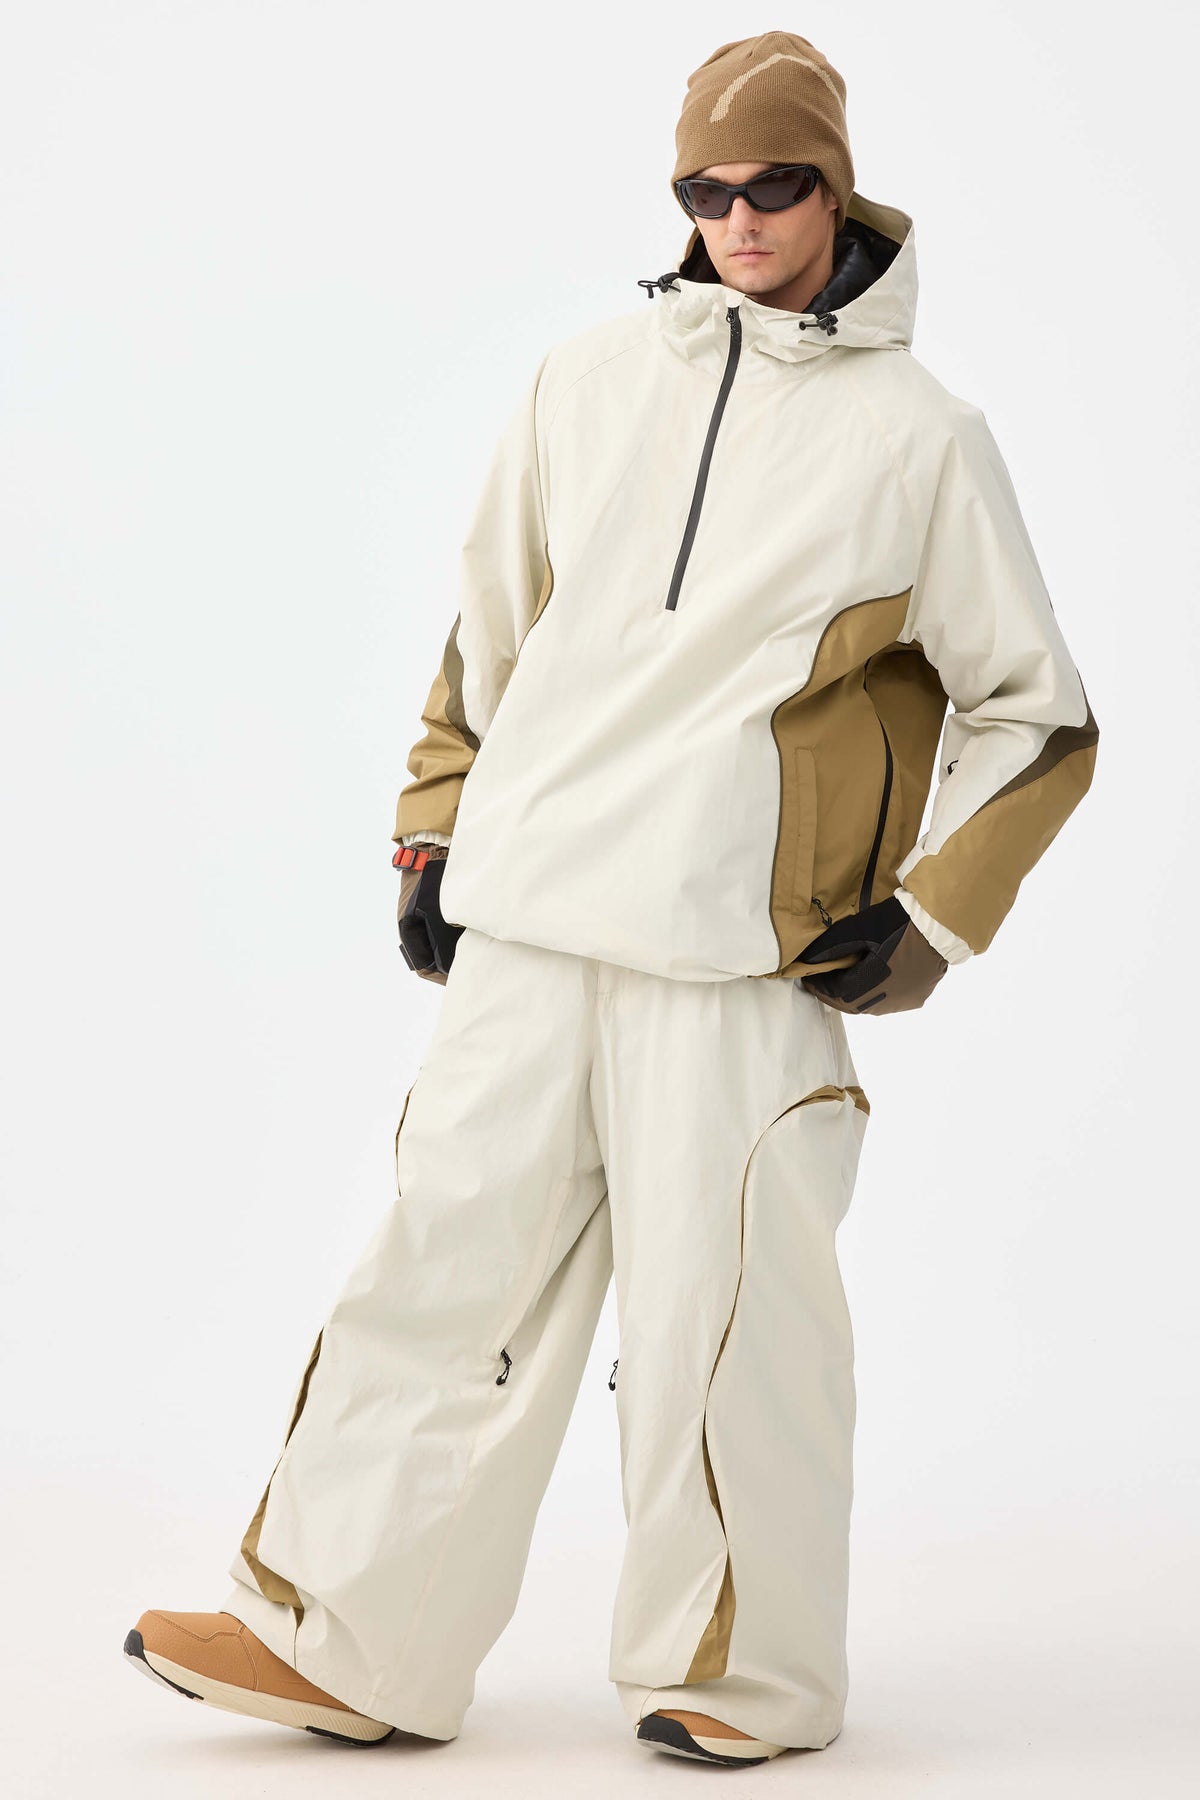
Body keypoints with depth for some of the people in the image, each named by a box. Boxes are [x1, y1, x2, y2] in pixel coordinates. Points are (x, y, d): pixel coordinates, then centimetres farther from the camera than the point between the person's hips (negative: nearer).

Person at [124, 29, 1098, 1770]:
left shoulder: (921, 435, 2)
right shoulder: (588, 382, 12)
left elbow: (1036, 714, 7)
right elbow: (490, 626, 21)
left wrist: (926, 919, -1)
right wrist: (435, 840, 16)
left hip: (746, 954, -3)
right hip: (525, 921, 3)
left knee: (716, 1306, -3)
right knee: (449, 1263, 4)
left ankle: (737, 1675, 14)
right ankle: (344, 1643, 14)